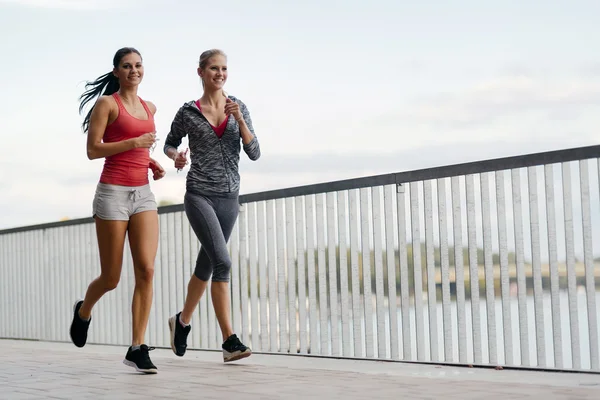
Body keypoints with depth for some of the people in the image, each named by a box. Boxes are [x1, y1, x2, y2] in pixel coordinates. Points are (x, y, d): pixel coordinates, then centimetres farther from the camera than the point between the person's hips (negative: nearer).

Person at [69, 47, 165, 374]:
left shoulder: (150, 108, 16)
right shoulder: (107, 103, -2)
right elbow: (92, 150, -8)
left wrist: (152, 162, 11)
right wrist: (134, 143, -17)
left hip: (143, 194, 5)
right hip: (113, 192, -5)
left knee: (146, 270, -12)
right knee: (111, 278, 2)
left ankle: (137, 348, -9)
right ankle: (83, 311, 36)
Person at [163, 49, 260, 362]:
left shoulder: (238, 107, 5)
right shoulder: (188, 112, 0)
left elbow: (254, 153, -1)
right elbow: (170, 143, 15)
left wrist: (239, 119, -14)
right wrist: (176, 156, -7)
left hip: (229, 197, 4)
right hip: (199, 195, -4)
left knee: (206, 264, 14)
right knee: (222, 261, -19)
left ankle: (182, 320, 38)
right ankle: (230, 341, -18)